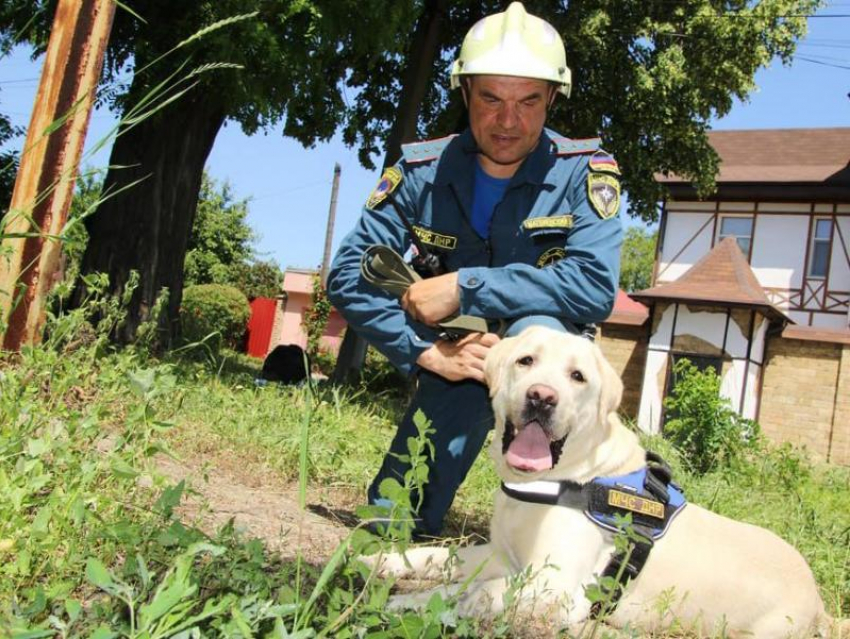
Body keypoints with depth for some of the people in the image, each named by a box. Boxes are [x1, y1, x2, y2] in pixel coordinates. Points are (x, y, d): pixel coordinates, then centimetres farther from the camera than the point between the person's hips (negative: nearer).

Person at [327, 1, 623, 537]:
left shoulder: (584, 172, -16)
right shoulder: (422, 170, -11)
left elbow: (596, 286, -29)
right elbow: (349, 275, -15)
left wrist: (464, 288, -30)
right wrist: (428, 351, -28)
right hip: (455, 369, 2)